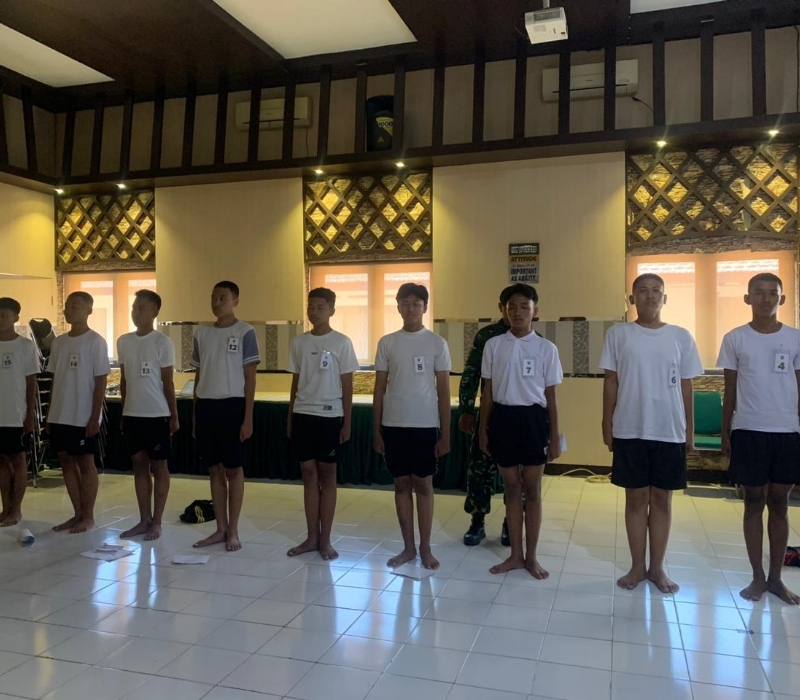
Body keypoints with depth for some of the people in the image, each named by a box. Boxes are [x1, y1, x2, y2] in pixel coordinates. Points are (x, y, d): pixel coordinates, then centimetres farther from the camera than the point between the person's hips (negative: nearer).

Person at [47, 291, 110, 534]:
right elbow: (55, 380, 14)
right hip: (60, 416, 7)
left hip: (84, 416, -7)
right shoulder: (59, 342, 10)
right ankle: (78, 514, 21)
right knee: (66, 462, 11)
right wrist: (50, 415, 11)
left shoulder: (96, 342, -8)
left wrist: (95, 417, -14)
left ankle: (88, 516, 13)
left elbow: (100, 382, -10)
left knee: (86, 463, 2)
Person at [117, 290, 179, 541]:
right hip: (132, 414, 6)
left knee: (159, 467, 4)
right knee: (139, 465, 11)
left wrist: (174, 416, -5)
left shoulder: (163, 343, -8)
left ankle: (156, 522, 12)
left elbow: (168, 383, -6)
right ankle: (144, 520, 21)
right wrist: (123, 412, 14)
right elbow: (124, 380, 14)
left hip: (157, 414, -5)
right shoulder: (124, 341, 8)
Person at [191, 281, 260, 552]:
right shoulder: (202, 333, 12)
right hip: (206, 406, 5)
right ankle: (220, 529, 21)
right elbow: (199, 376, 16)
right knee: (214, 469, 10)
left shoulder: (245, 332, -4)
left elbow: (250, 377, -6)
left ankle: (233, 532, 12)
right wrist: (195, 413, 13)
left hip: (232, 405, -5)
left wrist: (248, 418, -10)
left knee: (234, 469, 2)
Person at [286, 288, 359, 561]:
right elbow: (295, 384, 12)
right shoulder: (299, 342, 7)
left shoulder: (341, 343, -4)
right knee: (309, 474, 8)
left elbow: (347, 386, -3)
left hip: (329, 416, -3)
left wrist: (347, 423, -6)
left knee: (327, 476, 4)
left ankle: (325, 540, 13)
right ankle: (312, 537, 17)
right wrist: (289, 419, 10)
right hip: (303, 415, 4)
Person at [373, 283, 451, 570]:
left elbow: (444, 391, 0)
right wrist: (376, 431, 4)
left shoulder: (437, 343, -1)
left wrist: (445, 434, -3)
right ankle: (408, 547, 20)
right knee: (402, 484, 9)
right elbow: (379, 389, 6)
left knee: (424, 485, 5)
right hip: (394, 425, 2)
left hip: (425, 425, -2)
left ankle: (425, 548, 17)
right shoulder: (387, 342, 4)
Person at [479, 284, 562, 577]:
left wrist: (555, 437, 0)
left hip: (533, 418, -1)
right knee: (512, 487, 10)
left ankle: (531, 556, 20)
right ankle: (515, 554, 22)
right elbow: (487, 392, 6)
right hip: (503, 417, 1)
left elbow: (550, 396, 2)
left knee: (532, 489, 6)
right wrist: (483, 429, 5)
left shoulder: (546, 348, 0)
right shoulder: (493, 345, 3)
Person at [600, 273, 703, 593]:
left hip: (669, 432, 1)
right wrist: (607, 425, 0)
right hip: (630, 431, -1)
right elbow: (611, 383, 2)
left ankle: (657, 567, 22)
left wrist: (690, 430, 6)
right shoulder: (618, 334, 1)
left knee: (662, 499, 9)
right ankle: (638, 565, 20)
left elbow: (686, 387, 7)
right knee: (636, 498, 8)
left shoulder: (681, 337, 4)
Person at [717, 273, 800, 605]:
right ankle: (758, 577, 17)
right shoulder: (734, 339, 1)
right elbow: (730, 391, 4)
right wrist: (725, 434, 3)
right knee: (754, 502, 7)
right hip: (748, 432, -1)